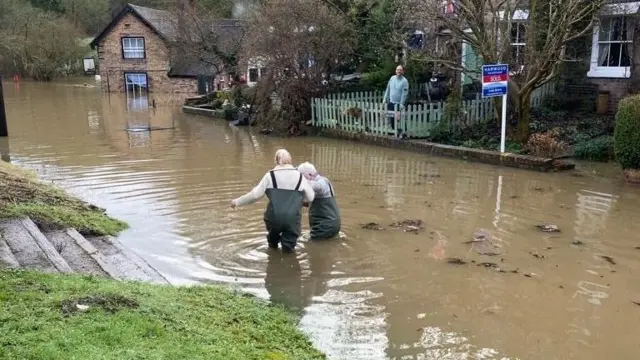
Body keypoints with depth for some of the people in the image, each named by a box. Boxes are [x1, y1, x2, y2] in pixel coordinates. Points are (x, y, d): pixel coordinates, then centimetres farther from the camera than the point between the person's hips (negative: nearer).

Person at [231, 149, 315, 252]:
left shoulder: (270, 175, 4)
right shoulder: (300, 176, 7)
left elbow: (255, 194, 0)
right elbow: (310, 197, 13)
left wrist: (238, 201, 13)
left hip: (274, 217, 1)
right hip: (292, 218, -1)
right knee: (288, 246, 19)